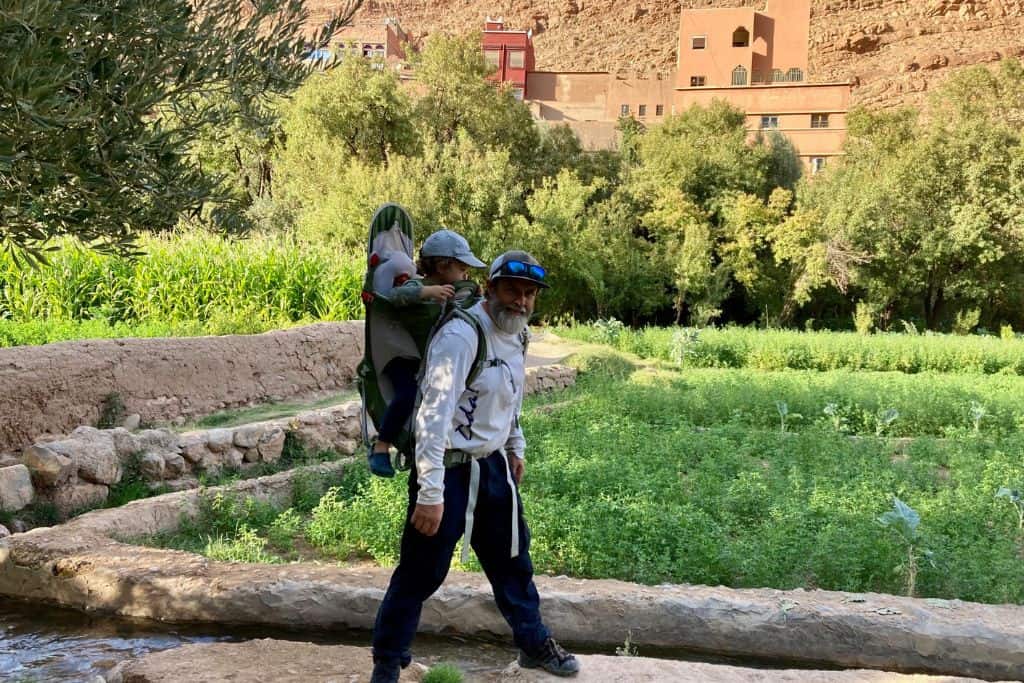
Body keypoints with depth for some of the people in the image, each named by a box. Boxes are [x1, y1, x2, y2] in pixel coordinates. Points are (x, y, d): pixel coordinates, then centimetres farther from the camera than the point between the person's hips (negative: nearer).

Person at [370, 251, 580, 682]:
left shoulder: (517, 333, 5)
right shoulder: (461, 335, -23)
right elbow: (436, 413, -28)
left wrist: (516, 448, 24)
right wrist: (430, 493, -31)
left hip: (494, 465, 8)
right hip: (451, 468, -8)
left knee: (512, 557, 19)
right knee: (421, 570, 0)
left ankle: (534, 644, 36)